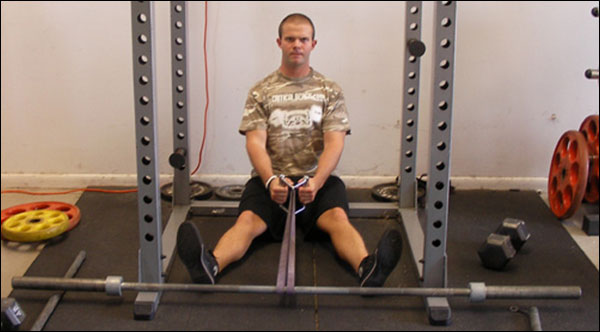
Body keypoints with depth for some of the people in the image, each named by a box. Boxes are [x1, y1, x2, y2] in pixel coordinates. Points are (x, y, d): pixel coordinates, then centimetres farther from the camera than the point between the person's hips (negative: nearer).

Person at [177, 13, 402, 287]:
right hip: (270, 178, 0)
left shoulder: (329, 90, 10)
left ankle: (368, 268, -56)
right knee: (248, 219, -29)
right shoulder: (261, 91, 9)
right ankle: (210, 265, -56)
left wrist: (316, 181, -22)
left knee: (337, 217, -31)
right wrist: (270, 180, -23)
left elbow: (334, 142, -2)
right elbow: (255, 142, -3)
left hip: (317, 178, 0)